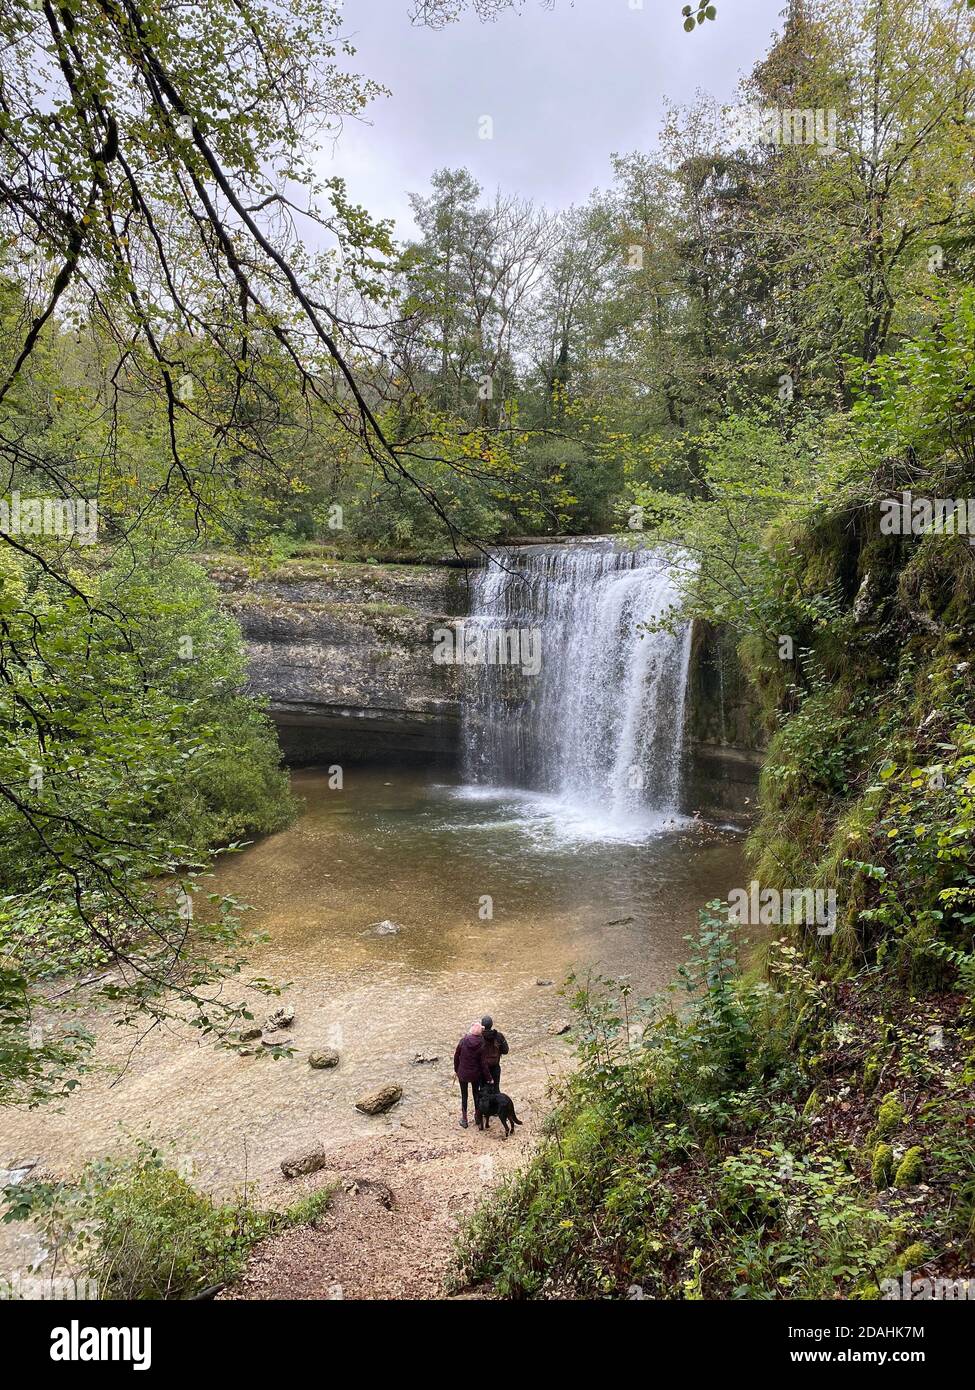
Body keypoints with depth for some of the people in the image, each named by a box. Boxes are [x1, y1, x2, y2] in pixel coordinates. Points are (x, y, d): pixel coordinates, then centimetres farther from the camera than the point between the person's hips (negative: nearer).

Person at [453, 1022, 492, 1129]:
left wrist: (456, 1070, 10)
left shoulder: (463, 1041, -16)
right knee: (476, 1094, 22)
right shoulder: (481, 1045, -16)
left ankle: (464, 1120, 22)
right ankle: (477, 1116, 33)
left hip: (462, 1073, 0)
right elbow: (483, 1063, -12)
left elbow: (456, 1056, -5)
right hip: (475, 1074, 0)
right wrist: (488, 1078, -1)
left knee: (464, 1095, 15)